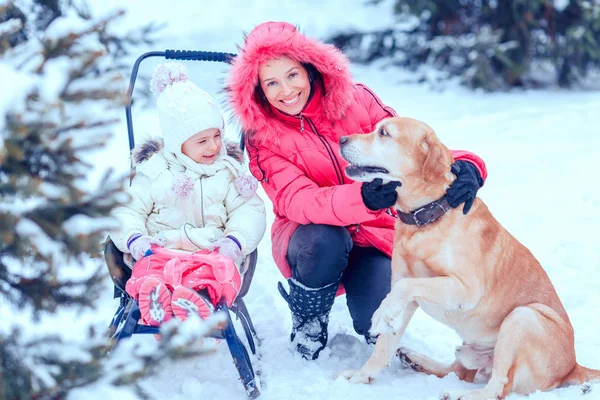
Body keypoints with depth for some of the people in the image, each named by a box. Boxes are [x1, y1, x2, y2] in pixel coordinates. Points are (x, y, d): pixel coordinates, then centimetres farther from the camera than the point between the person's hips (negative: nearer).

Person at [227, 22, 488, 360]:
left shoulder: (355, 100, -5)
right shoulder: (264, 138, -8)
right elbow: (297, 201, -23)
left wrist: (465, 166, -33)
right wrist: (363, 198, -43)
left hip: (375, 233, 1)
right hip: (311, 238, 0)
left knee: (376, 320, -26)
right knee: (323, 241, -36)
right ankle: (307, 321, -4)